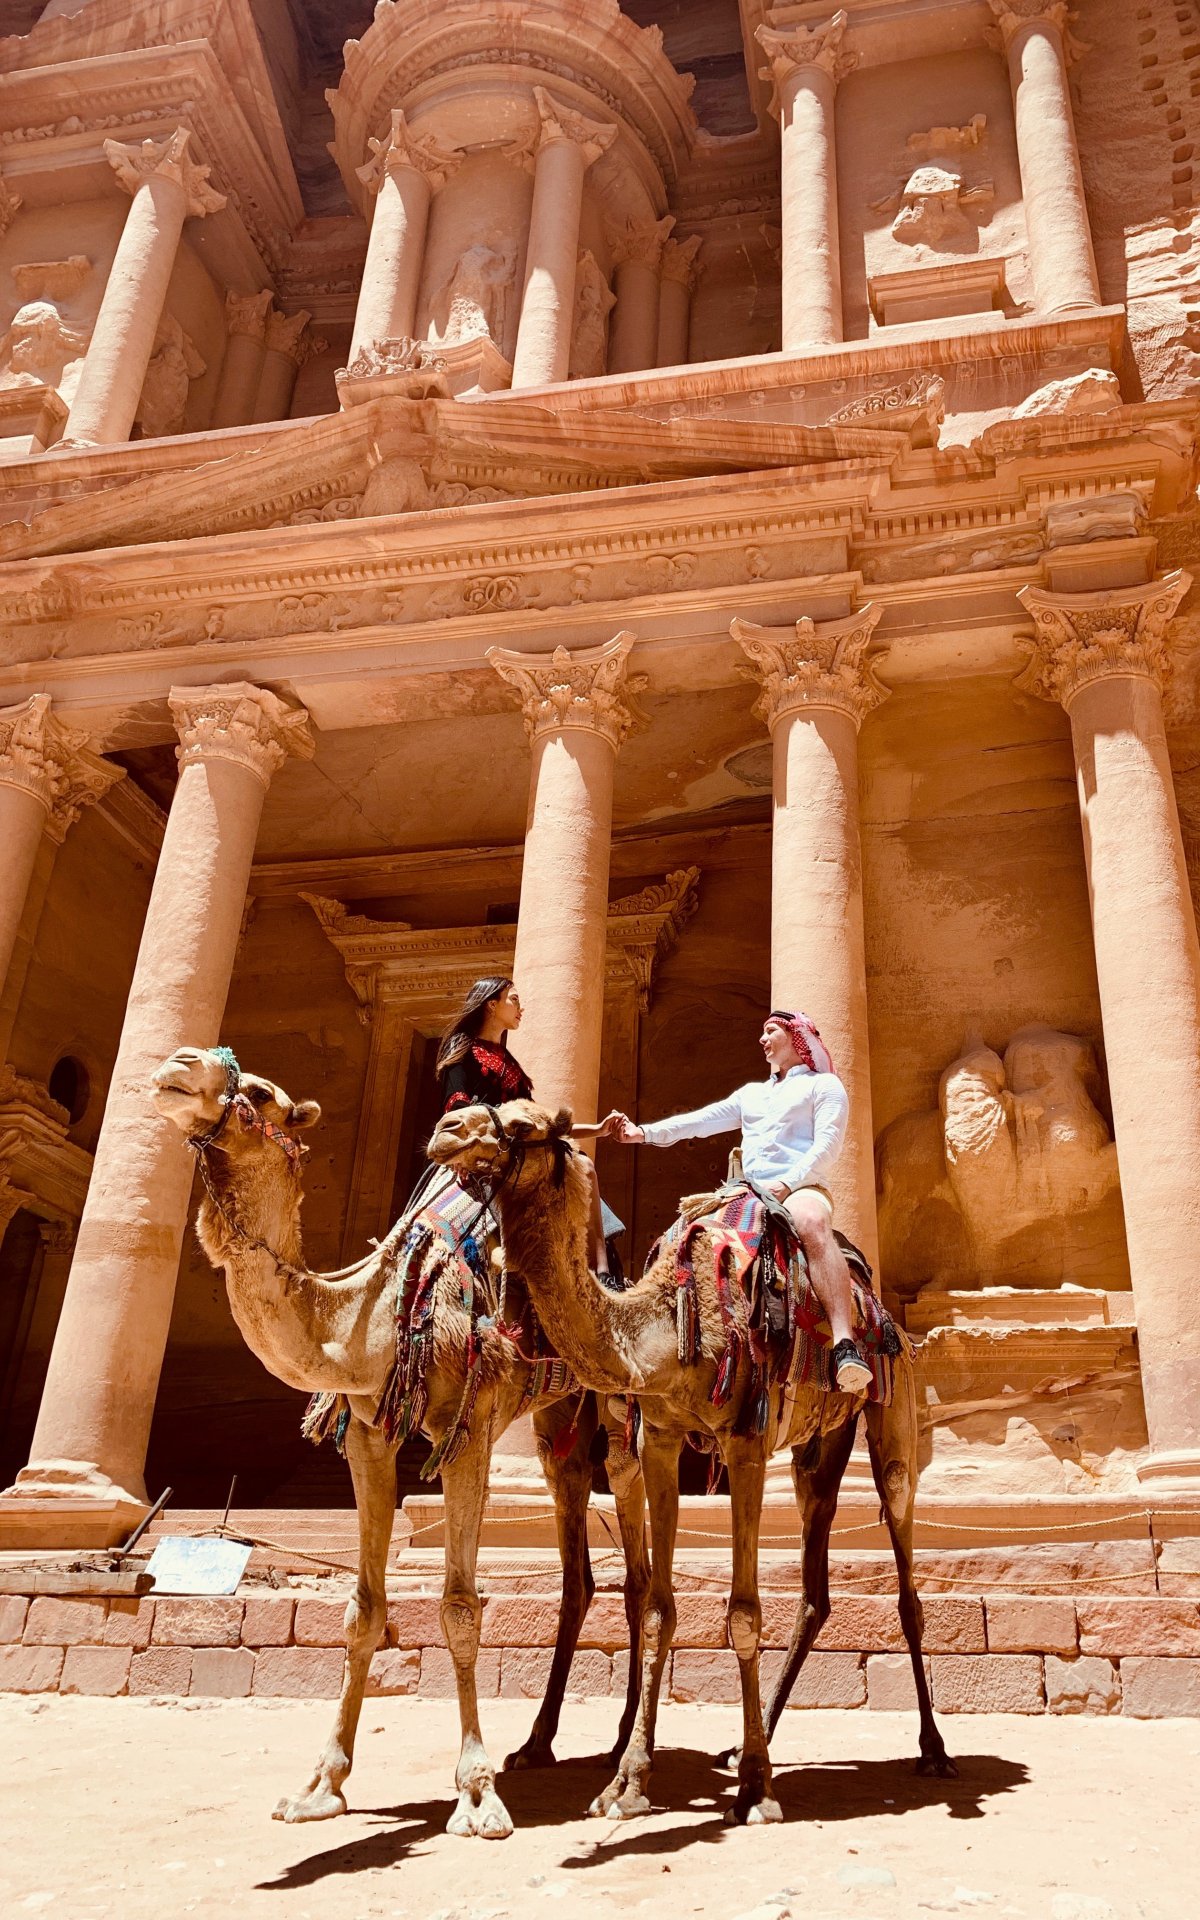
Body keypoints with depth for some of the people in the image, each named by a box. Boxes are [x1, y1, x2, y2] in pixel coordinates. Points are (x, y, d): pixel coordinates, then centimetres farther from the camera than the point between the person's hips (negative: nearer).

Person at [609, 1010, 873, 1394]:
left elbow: (828, 1145, -4)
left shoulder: (823, 1085, 11)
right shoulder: (751, 1093, 29)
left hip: (800, 1188, -7)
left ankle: (845, 1345, -54)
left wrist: (787, 1184, -18)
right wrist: (646, 1133, 4)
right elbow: (702, 1119, 18)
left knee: (813, 1224, -39)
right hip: (749, 1194, 7)